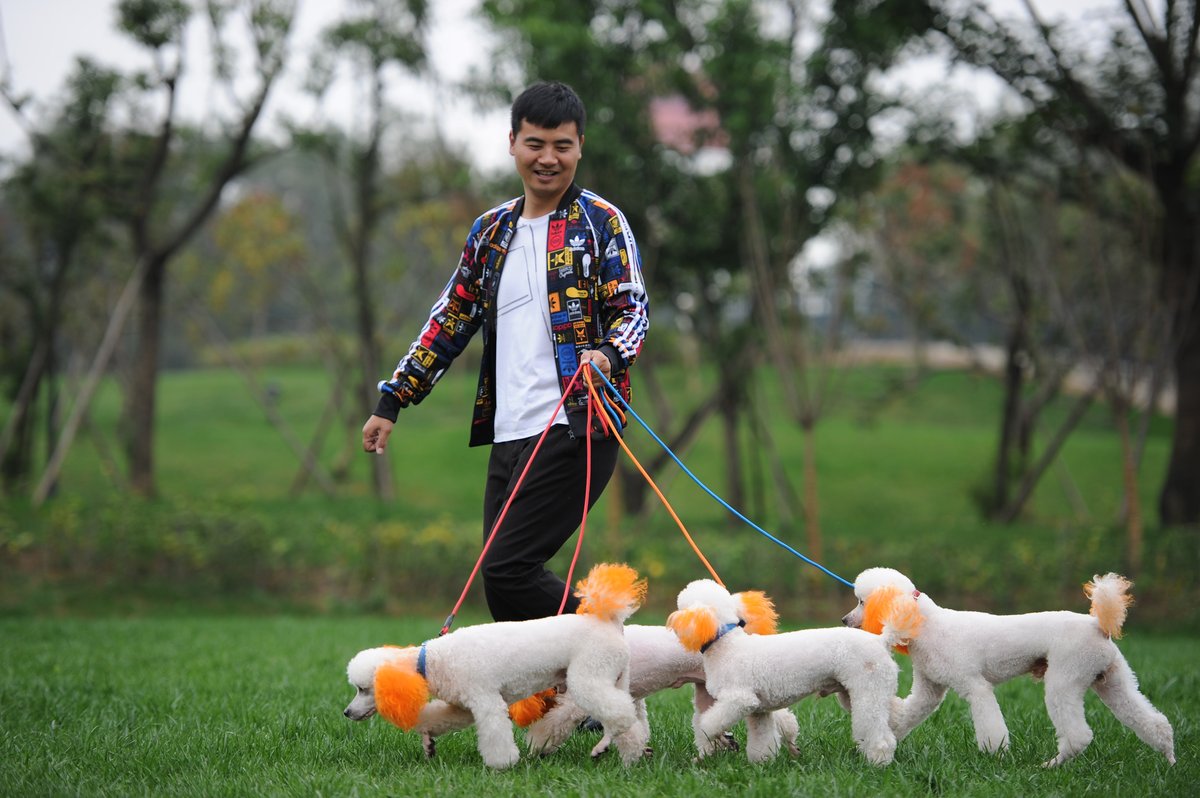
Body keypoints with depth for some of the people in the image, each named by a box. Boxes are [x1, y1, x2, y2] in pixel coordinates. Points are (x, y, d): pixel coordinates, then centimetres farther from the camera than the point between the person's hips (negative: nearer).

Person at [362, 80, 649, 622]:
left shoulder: (600, 221, 2)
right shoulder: (492, 230, 18)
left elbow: (632, 308, -4)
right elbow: (452, 319, 23)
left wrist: (609, 355, -27)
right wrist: (391, 402, 20)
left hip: (576, 427, -6)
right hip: (508, 435, 7)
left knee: (507, 570, -17)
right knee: (501, 579, 2)